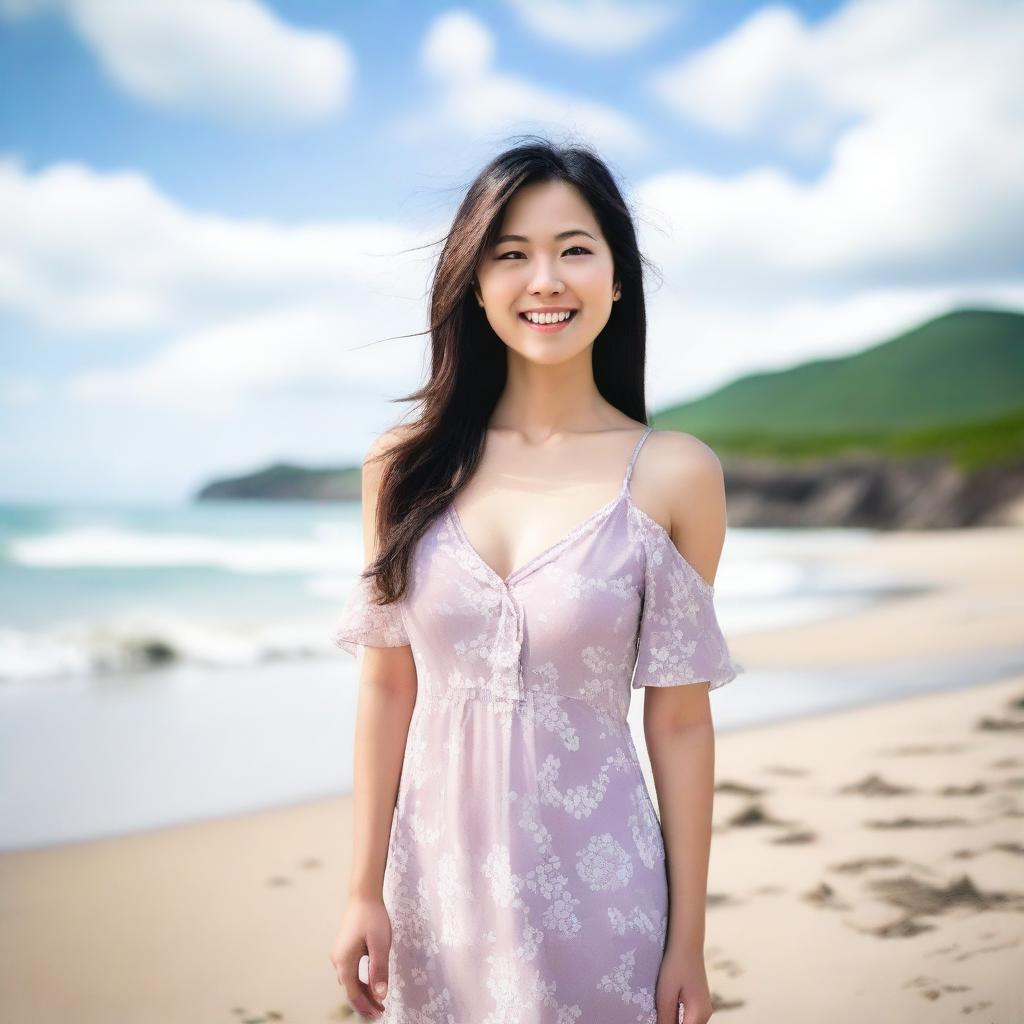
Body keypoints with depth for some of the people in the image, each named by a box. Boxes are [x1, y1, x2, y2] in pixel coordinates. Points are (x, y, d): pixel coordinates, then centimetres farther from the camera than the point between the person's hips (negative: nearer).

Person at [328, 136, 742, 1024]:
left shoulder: (675, 475, -9)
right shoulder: (406, 467, -3)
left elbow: (680, 723, -6)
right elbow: (388, 687, 0)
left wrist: (689, 943, -2)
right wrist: (366, 892, 1)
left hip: (595, 884, -2)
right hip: (437, 879, 2)